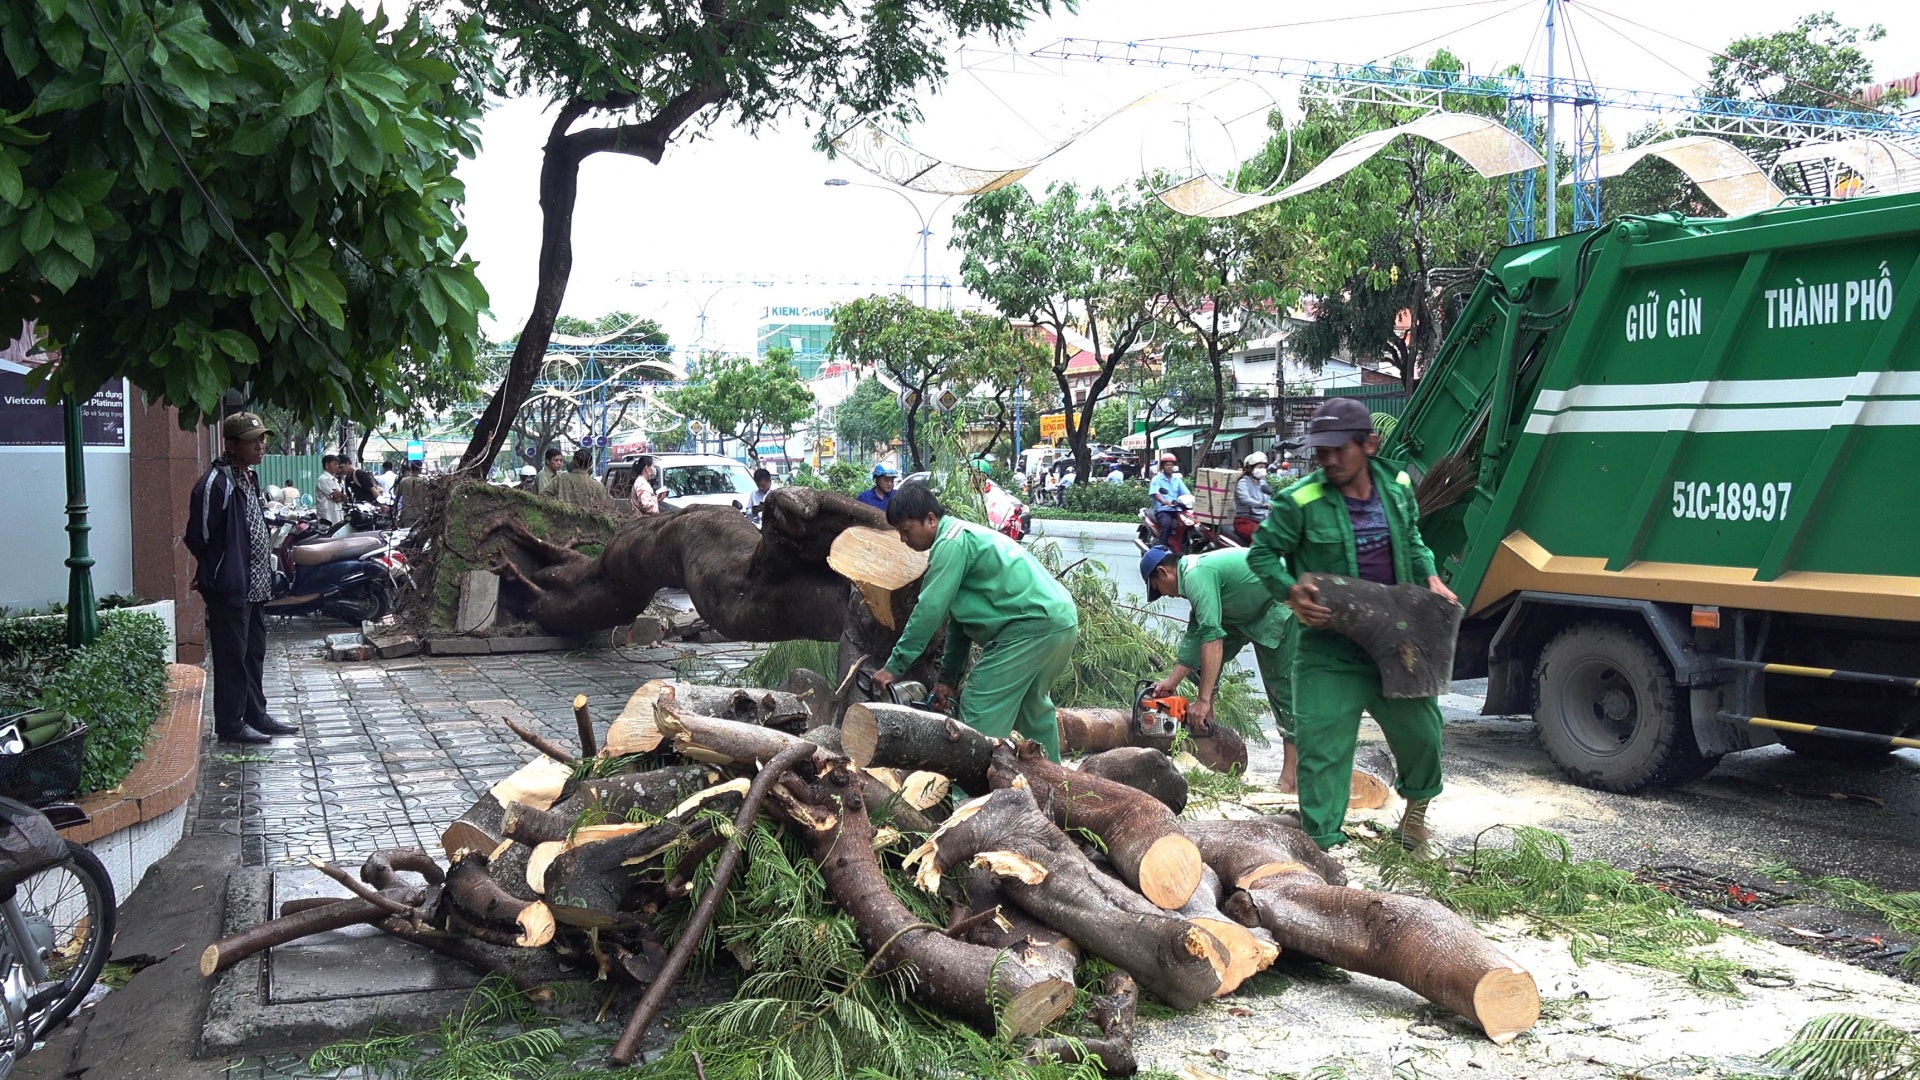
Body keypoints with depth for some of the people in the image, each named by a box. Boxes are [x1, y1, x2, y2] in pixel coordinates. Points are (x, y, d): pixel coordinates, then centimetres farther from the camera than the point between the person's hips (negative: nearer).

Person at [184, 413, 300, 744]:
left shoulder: (249, 477, 12)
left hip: (255, 586, 9)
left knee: (254, 654, 16)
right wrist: (220, 571, -6)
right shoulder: (216, 483, -17)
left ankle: (256, 716, 26)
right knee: (232, 656, -1)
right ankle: (229, 725, 7)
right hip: (229, 588, -9)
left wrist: (266, 559, 13)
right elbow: (199, 536, -17)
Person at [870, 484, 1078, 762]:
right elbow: (957, 617, 22)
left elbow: (930, 610, -15)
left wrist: (894, 667, -8)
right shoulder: (963, 537, 21)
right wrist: (949, 677, 21)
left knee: (980, 710, -7)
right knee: (1031, 705, 26)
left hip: (1034, 624, -11)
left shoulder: (951, 543, -10)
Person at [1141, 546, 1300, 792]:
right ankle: (1205, 722, 16)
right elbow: (1195, 636, 12)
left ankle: (1290, 777, -4)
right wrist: (1172, 681, 8)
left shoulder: (1196, 575, -21)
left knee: (1282, 686, -7)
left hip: (1281, 611, -10)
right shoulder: (1200, 569, 10)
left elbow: (1212, 637, -29)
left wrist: (1203, 700, -30)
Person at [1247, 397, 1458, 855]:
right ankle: (1321, 844, 6)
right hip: (1330, 649, -4)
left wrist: (1431, 579, 4)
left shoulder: (1397, 487, 0)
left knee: (1421, 732, 16)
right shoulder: (1300, 501, -15)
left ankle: (1415, 810, 45)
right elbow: (1262, 553, -6)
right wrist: (1292, 593, -21)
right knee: (1322, 747, -5)